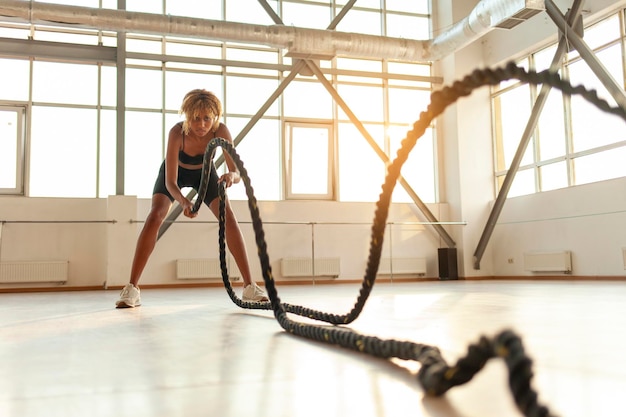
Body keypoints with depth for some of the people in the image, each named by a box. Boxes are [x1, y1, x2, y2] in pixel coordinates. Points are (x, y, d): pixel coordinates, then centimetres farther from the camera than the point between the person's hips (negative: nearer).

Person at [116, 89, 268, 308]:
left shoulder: (220, 131, -33)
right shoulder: (177, 132, -38)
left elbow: (237, 173, -32)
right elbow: (170, 181, -38)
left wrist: (231, 175, -56)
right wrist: (183, 201, -58)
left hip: (204, 171, 2)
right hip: (175, 171, -1)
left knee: (229, 217, -15)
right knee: (155, 217, -22)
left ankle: (249, 286, -9)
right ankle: (132, 288, -17)